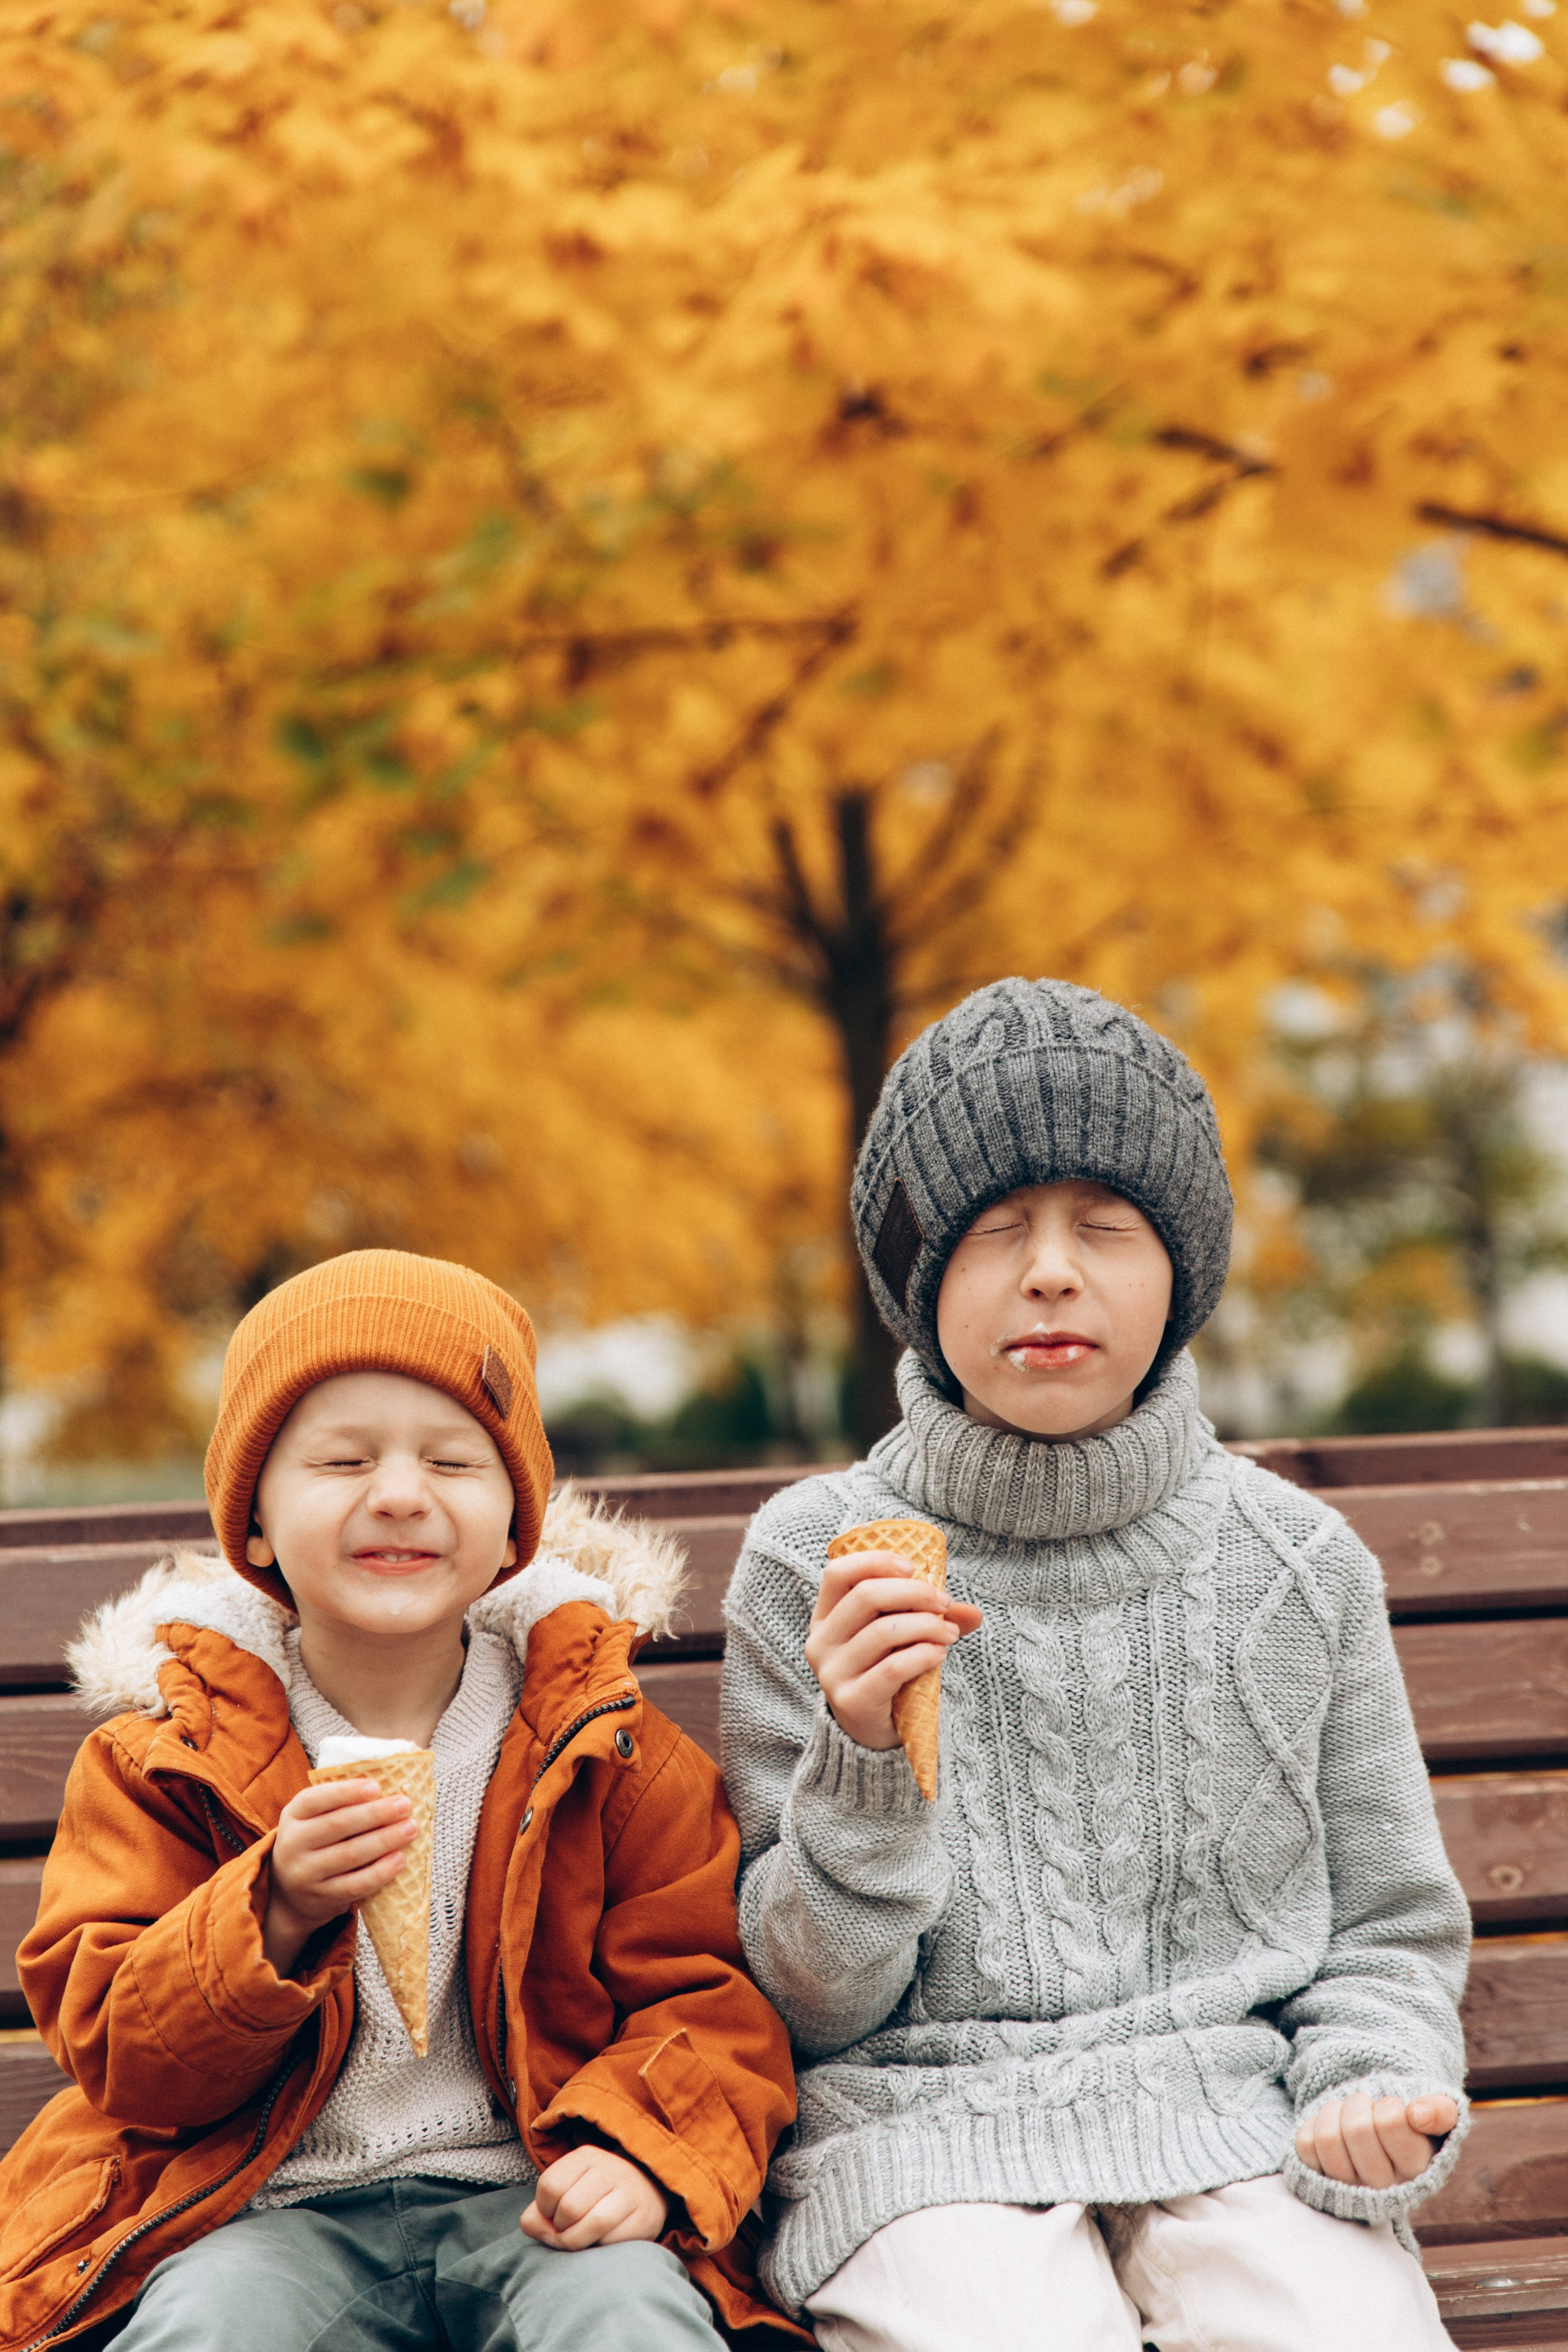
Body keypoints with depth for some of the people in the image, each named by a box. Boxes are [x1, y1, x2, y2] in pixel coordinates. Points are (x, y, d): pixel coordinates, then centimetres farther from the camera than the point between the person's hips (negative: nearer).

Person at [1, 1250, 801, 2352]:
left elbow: (710, 1998, 6)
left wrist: (641, 2149, -15)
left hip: (527, 2192, 0)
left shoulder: (601, 1739, 5)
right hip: (274, 2209, 0)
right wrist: (277, 1913, -19)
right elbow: (113, 2046, -1)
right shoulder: (171, 1756, 5)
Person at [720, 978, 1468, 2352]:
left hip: (1235, 2114, 2)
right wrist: (864, 1764, -16)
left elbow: (1388, 1931, 15)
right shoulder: (815, 1565, 1)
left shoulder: (1297, 1565, 6)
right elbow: (807, 2004, 2)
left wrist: (1375, 2085, -6)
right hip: (925, 2127, -2)